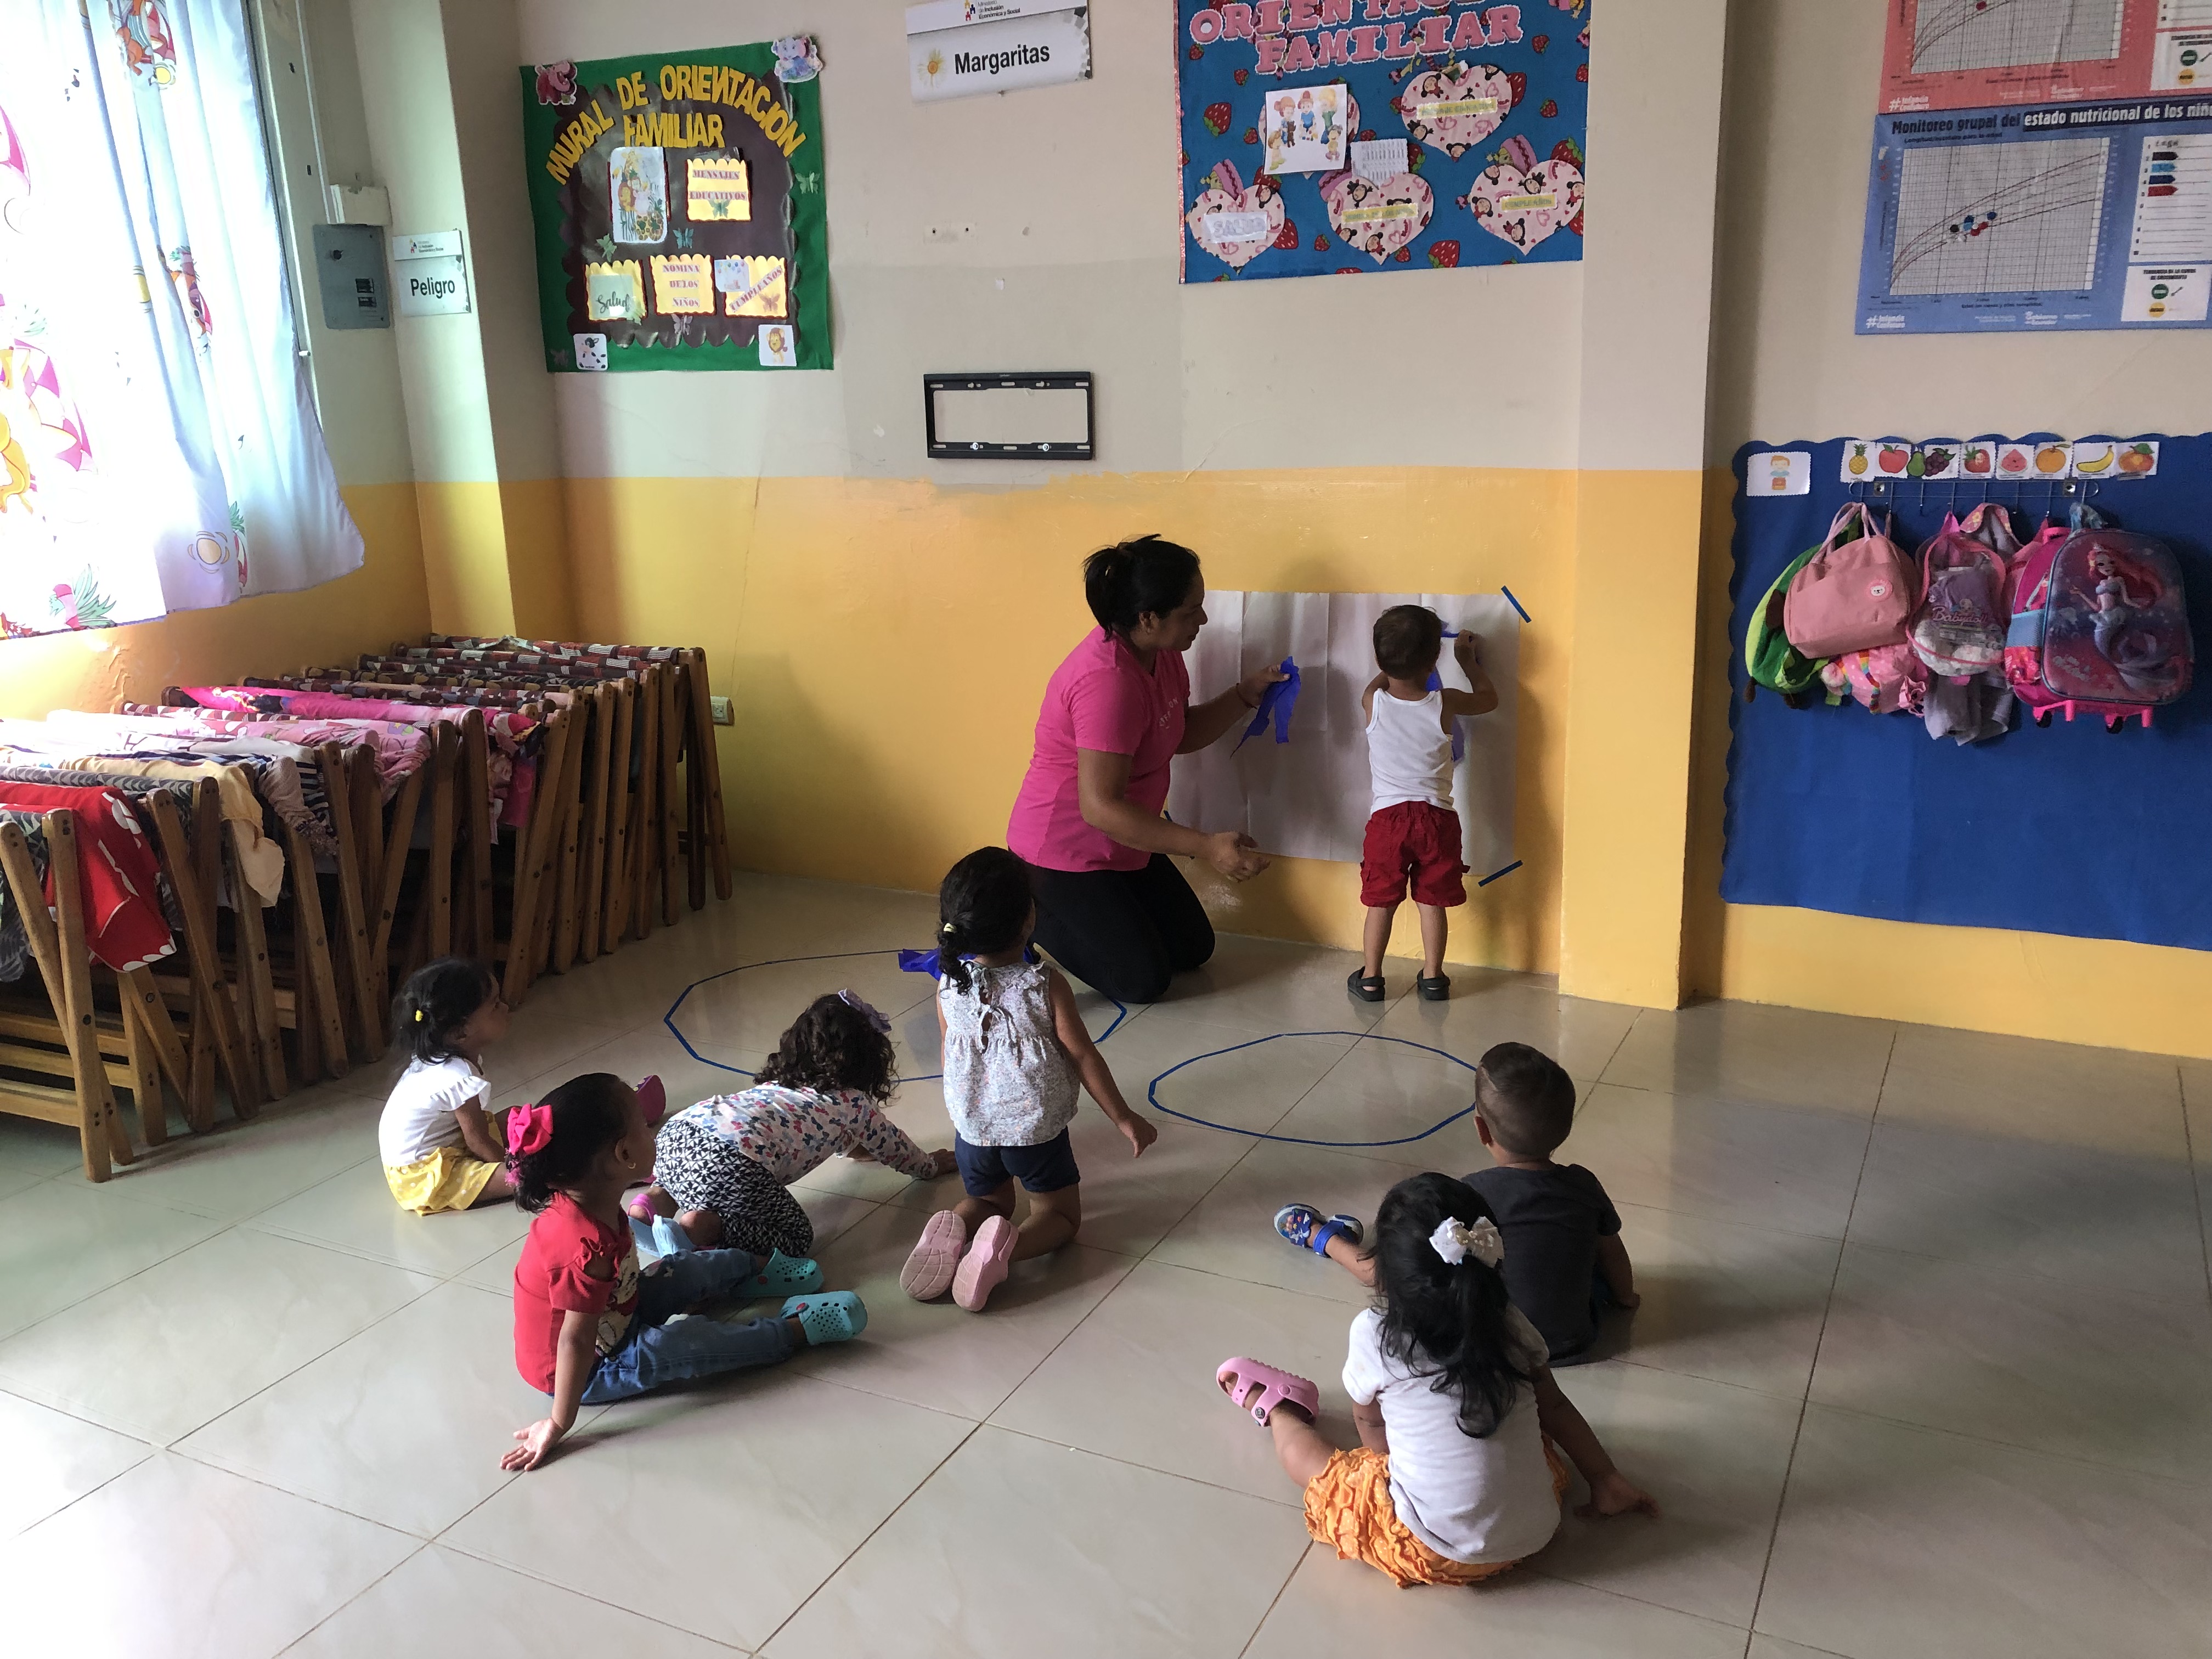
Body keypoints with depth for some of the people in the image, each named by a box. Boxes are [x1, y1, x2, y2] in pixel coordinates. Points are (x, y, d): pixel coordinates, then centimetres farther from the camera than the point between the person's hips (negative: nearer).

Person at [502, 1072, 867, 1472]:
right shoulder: (589, 1246, -40)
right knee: (688, 1344, -23)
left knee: (687, 1271, 16)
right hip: (591, 1371, -9)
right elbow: (576, 1341, -35)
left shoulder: (579, 1202, -12)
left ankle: (758, 1268, 43)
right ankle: (796, 1330, -7)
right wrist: (559, 1426, -28)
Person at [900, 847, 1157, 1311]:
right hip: (1039, 1127, -3)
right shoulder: (1045, 984, -16)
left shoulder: (949, 986, -6)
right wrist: (1125, 1119, -1)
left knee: (988, 1201, 29)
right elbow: (1083, 1056, -11)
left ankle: (954, 1232, -6)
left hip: (972, 1128, 4)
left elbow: (950, 1059, 7)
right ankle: (1007, 1246, -17)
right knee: (1060, 1215, 16)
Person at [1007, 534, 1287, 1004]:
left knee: (1194, 949, 14)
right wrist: (1206, 847, -35)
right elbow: (1100, 807, -34)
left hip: (1122, 844, 9)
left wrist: (1245, 695, -5)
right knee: (1142, 979, -6)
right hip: (1065, 853, -9)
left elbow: (1182, 735, 11)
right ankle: (1030, 916, 10)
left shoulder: (1161, 654, -4)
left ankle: (1063, 914, 24)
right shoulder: (1107, 681, -33)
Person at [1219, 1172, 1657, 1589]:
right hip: (1535, 1533, 4)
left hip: (1433, 1552, -4)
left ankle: (1276, 1407, 47)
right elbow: (1555, 1408, 10)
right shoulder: (1511, 1327, -4)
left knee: (1315, 1462, 16)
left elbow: (1370, 1424, 4)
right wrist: (1606, 1478, 22)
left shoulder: (1374, 1336, -12)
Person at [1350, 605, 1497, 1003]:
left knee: (1381, 902, 11)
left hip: (1387, 817, 0)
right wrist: (1469, 661, 27)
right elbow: (1489, 698, 14)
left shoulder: (1372, 703, -7)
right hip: (1437, 819, 0)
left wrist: (1396, 662, 31)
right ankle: (1433, 977, 21)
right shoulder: (1444, 705, -8)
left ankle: (1370, 978, 18)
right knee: (1433, 902, 12)